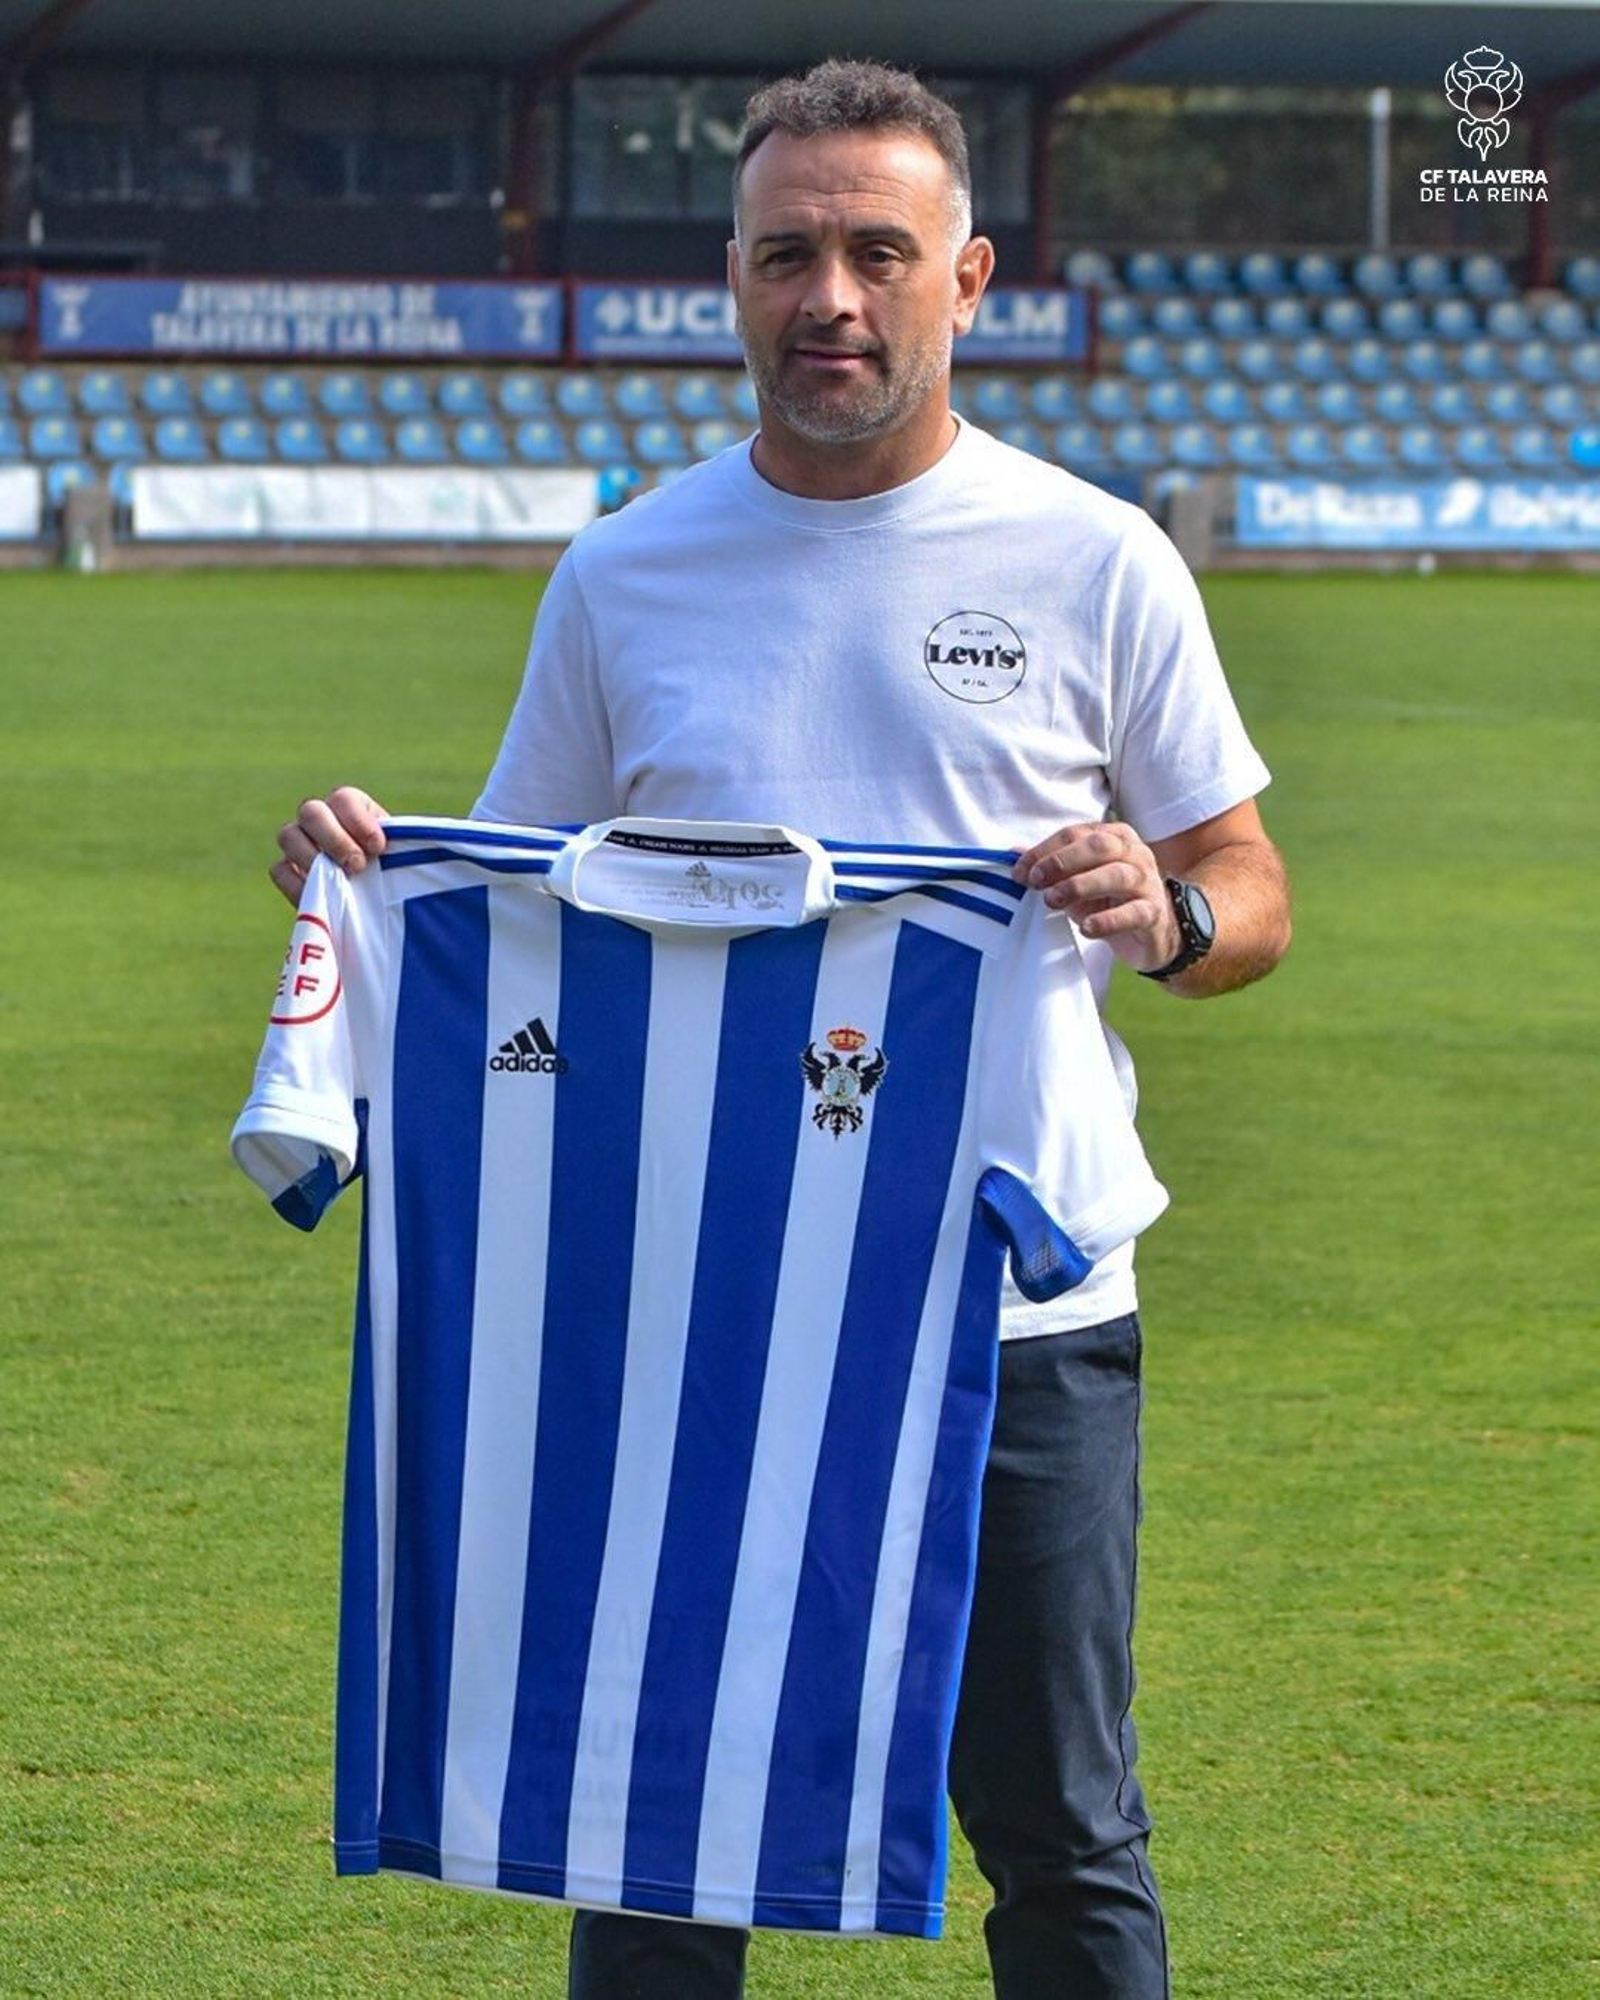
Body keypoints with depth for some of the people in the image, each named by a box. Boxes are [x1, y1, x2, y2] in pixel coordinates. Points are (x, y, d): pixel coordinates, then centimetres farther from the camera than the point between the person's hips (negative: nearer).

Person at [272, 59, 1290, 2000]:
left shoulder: (1096, 564, 2)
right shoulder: (624, 578, 7)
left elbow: (1251, 892, 6)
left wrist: (1165, 914, -17)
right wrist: (363, 875, -8)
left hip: (1014, 1308, -1)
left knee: (1063, 1839, 3)